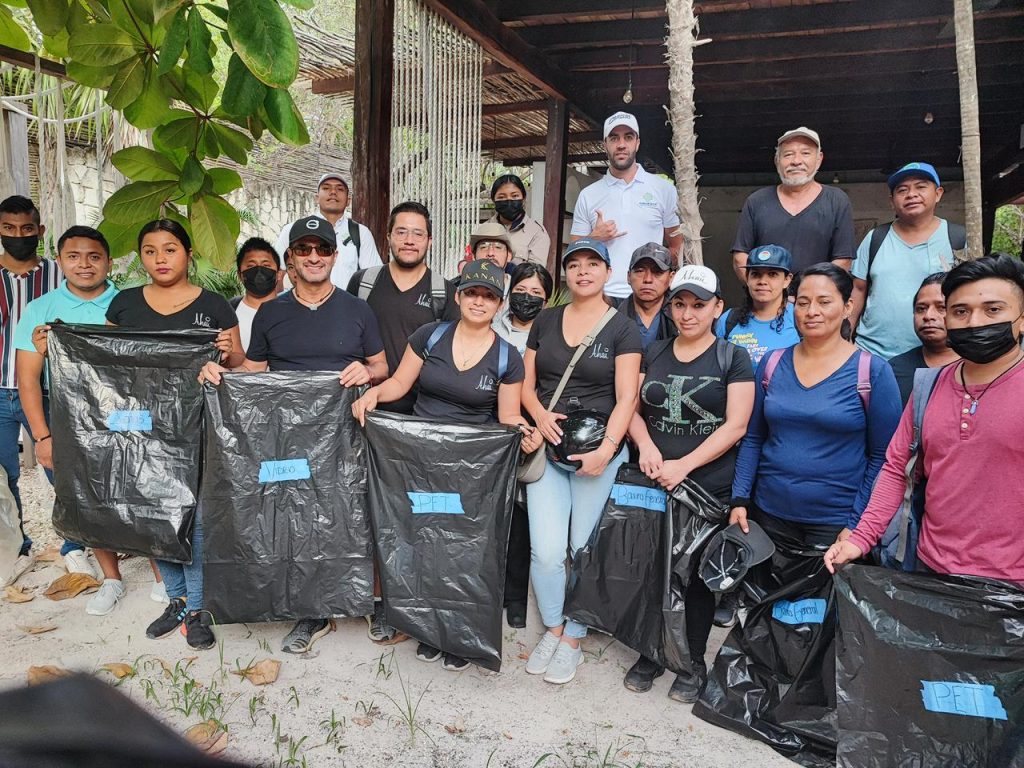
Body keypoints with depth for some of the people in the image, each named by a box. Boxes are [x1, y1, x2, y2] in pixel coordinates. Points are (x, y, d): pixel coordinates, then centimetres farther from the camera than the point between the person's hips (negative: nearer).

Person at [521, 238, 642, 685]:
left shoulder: (623, 329, 0)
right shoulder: (545, 321, 10)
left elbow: (626, 399, -7)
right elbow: (526, 384, 11)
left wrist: (606, 449, -20)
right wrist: (540, 414, -9)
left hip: (597, 452, -2)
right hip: (547, 446, 3)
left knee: (586, 550, 4)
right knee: (546, 550, -4)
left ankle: (574, 638, 23)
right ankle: (553, 628, 21)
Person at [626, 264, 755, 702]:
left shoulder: (733, 358, -1)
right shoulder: (654, 353, 11)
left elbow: (736, 425, -9)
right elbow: (633, 409, 10)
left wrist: (683, 465, -17)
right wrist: (646, 445, -11)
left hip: (709, 486, -3)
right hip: (654, 483, 3)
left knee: (699, 574, 7)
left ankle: (694, 663, 26)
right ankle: (650, 654, 27)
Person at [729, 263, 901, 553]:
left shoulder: (873, 371, -6)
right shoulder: (772, 364, 4)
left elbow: (882, 457, -5)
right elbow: (753, 438, 8)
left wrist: (856, 525, -9)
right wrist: (740, 500, 1)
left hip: (835, 523, -3)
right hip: (769, 515, 3)